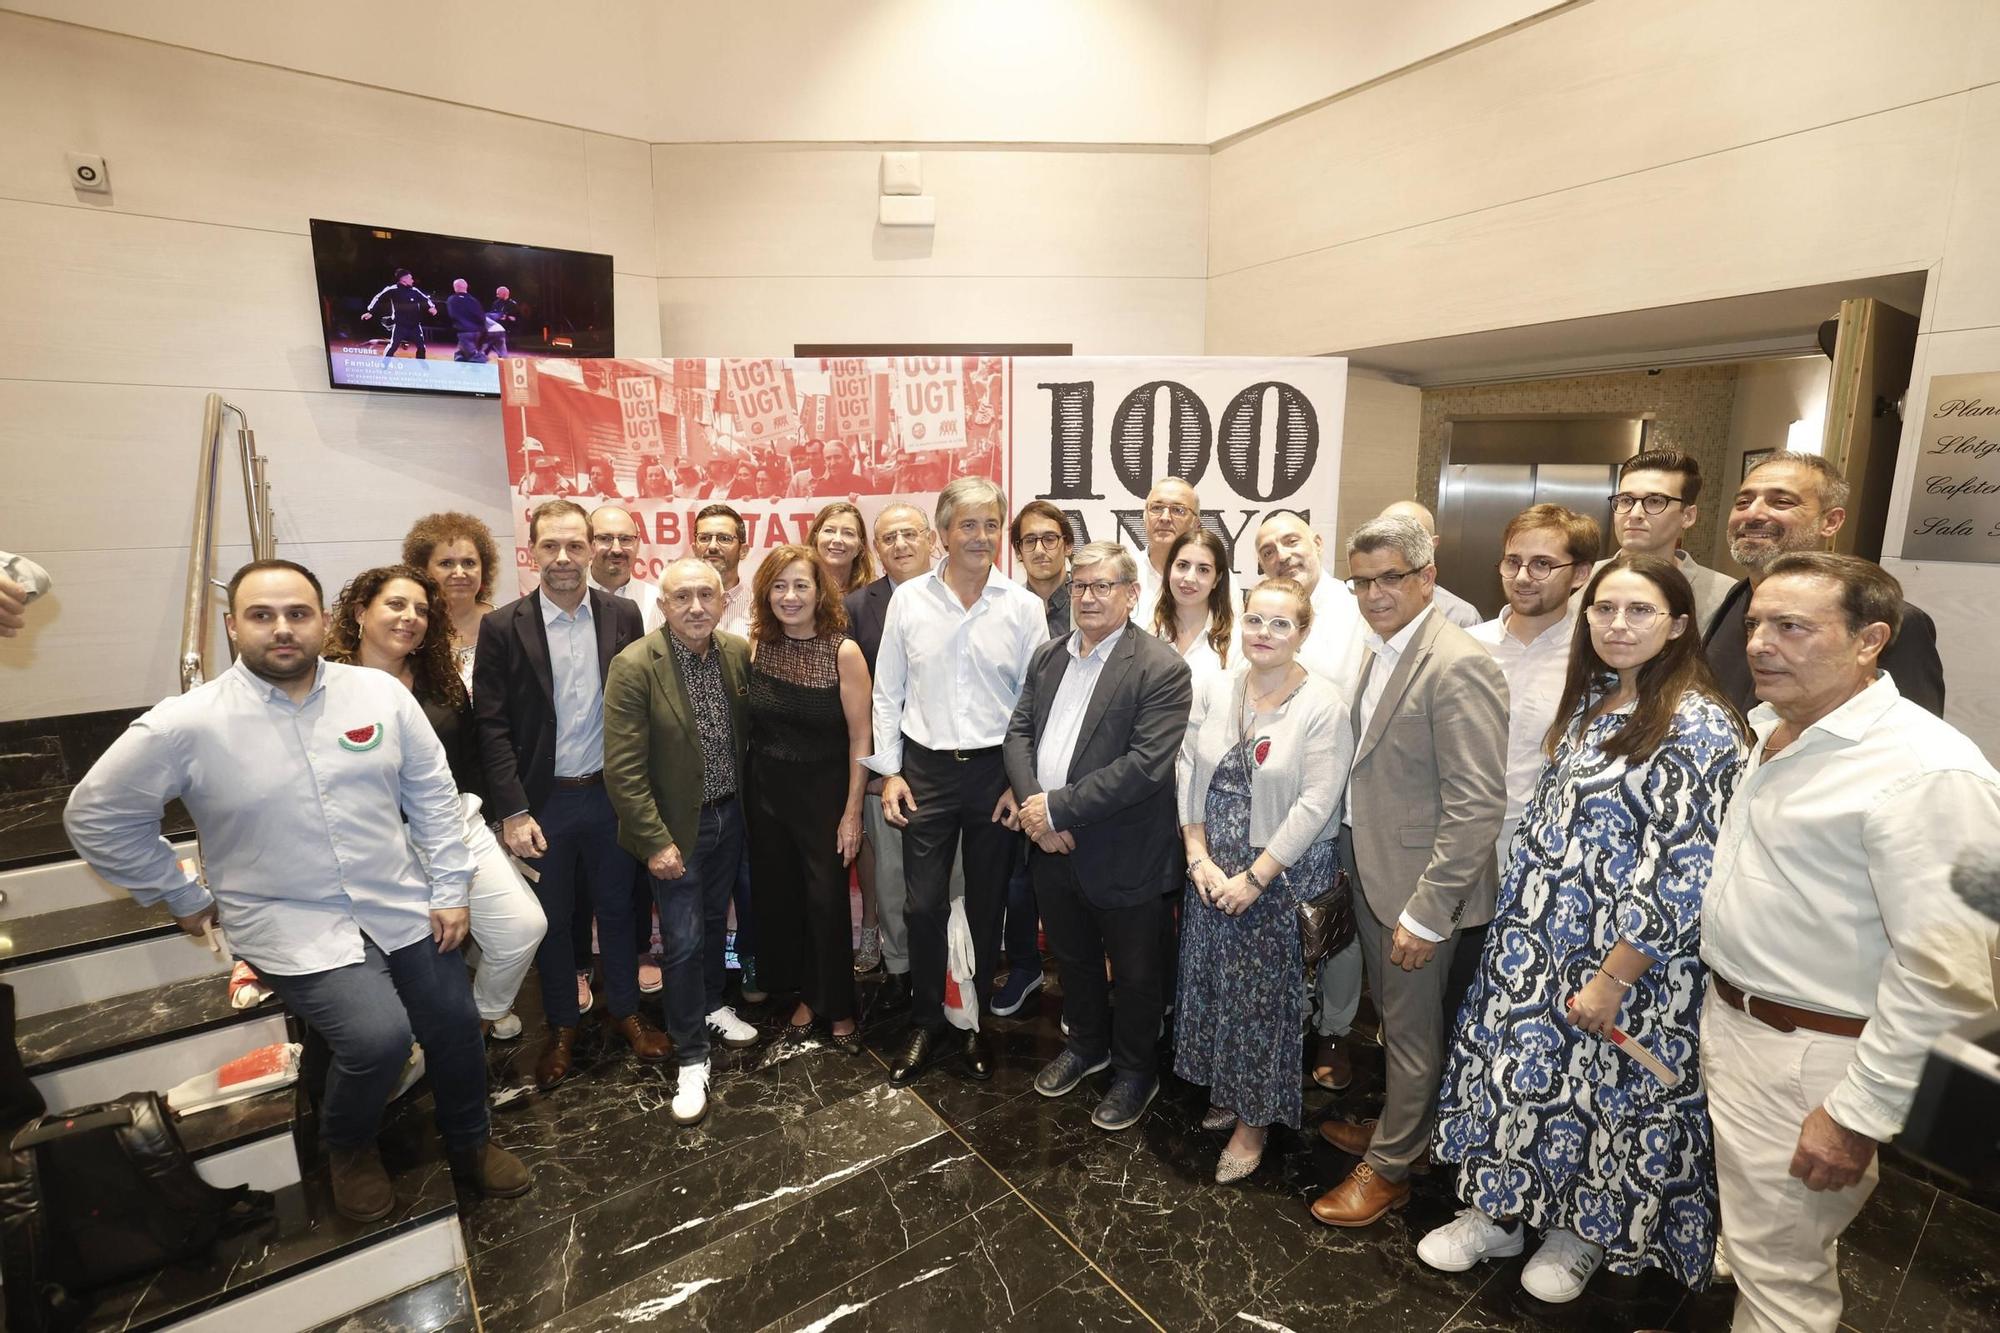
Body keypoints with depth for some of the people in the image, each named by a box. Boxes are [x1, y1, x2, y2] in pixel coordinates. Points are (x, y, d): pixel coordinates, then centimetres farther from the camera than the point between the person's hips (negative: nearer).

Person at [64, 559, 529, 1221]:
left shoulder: (381, 692, -6)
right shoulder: (186, 724, -12)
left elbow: (432, 792, 1)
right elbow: (96, 815, 1)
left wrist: (449, 889, -1)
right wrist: (182, 897, 3)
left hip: (404, 907, 3)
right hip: (293, 925, -3)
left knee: (456, 1027, 11)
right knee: (378, 1036, -22)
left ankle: (470, 1145, 42)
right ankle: (348, 1151, 14)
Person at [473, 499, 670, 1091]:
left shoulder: (623, 617, -3)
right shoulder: (503, 627, -7)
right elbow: (492, 726, -7)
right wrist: (513, 812, -12)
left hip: (610, 794, 1)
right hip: (542, 802, -1)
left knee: (617, 907, 16)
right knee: (551, 919, 15)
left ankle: (624, 1009, 36)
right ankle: (561, 1027, 35)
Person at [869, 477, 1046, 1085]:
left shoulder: (1024, 607, -4)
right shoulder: (908, 600, -2)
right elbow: (887, 693, 3)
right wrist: (889, 771, 0)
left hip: (997, 771, 0)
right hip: (926, 768, 0)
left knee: (986, 904, 13)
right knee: (924, 904, 6)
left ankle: (976, 1020, 33)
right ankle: (925, 1023, 28)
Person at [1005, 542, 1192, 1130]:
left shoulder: (1161, 669, -17)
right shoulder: (1048, 655, 5)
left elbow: (1145, 766, -24)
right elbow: (1019, 731, 4)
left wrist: (1058, 808, -22)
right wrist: (1033, 807, -12)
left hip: (1124, 856, -6)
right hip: (1053, 847, 6)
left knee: (1135, 974, 16)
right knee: (1073, 959, 25)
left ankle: (1135, 1071, 40)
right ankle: (1087, 1045, 50)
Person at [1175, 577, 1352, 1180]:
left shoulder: (1323, 706, -14)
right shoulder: (1216, 687, -1)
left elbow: (1315, 806, -16)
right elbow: (1189, 771, 1)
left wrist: (1254, 878, -16)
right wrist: (1199, 857, -6)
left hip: (1283, 875, -4)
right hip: (1212, 870, 4)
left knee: (1264, 994, 8)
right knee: (1213, 982, 16)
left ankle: (1255, 1118, 30)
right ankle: (1226, 1090, 41)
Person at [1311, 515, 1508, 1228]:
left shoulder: (1458, 667, -22)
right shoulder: (1379, 652, 6)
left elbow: (1477, 806, -24)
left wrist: (1424, 913, -22)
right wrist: (1351, 859, 10)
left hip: (1419, 887, -8)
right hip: (1369, 872, 8)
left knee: (1413, 1030, 12)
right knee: (1392, 1016, 25)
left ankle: (1389, 1167, 32)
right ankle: (1397, 1124, 47)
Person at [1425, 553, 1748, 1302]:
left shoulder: (1697, 727, -19)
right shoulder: (1590, 700, 5)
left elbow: (1683, 877, -21)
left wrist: (1612, 979, -18)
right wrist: (1520, 915, 12)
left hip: (1623, 958, -7)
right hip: (1542, 942, 7)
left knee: (1604, 1091, 13)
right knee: (1521, 1068, 16)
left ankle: (1587, 1233, 39)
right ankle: (1503, 1212, 36)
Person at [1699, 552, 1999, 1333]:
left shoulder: (1926, 771, -23)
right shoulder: (1777, 730, 5)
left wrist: (1859, 1113, -20)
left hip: (1808, 1056, -8)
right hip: (1729, 1021, 8)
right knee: (1753, 1244, 26)